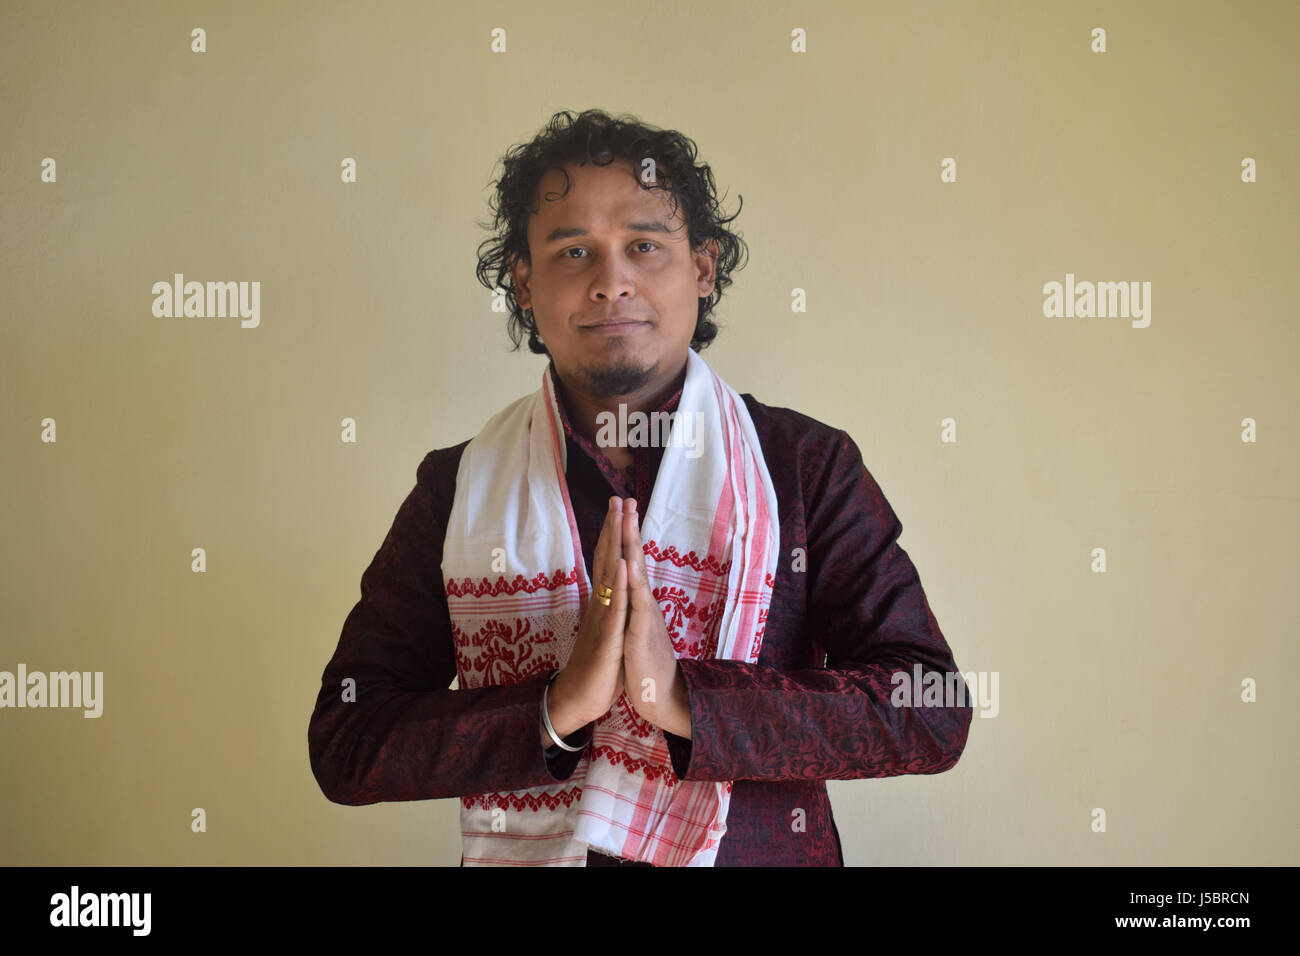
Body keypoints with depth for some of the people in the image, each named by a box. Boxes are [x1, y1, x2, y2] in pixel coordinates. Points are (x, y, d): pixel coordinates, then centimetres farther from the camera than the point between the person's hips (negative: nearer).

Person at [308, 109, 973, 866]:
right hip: (521, 850, 1)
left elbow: (933, 715, -15)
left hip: (757, 850, 0)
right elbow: (344, 745, -9)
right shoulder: (457, 487, -6)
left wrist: (685, 699, -25)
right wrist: (558, 706, -23)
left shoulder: (810, 467, -9)